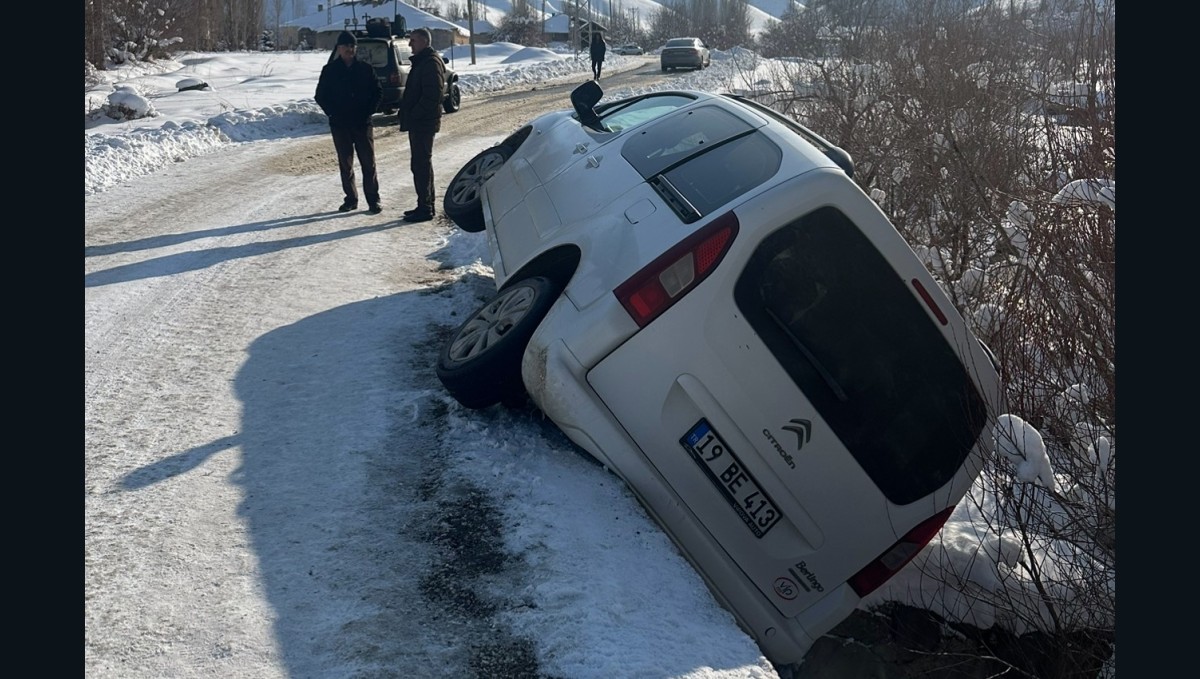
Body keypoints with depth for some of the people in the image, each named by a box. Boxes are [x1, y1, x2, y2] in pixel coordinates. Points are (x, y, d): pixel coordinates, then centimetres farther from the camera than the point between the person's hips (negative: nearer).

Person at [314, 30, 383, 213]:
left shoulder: (365, 69, 2)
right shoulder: (330, 70, 2)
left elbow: (377, 92, 5)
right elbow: (320, 96, 5)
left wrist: (367, 112, -6)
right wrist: (333, 113, -7)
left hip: (363, 123, -1)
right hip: (339, 125, 1)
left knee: (368, 163, -2)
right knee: (345, 164, 7)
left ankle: (373, 200, 5)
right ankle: (351, 199, 16)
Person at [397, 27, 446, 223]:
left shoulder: (431, 63, -14)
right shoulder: (421, 62, 19)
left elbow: (432, 96, -23)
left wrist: (413, 115, -21)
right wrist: (405, 113, 14)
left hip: (423, 122, -11)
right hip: (419, 122, 11)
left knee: (421, 164, -8)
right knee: (421, 163, 14)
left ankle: (425, 208, -4)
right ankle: (426, 205, 22)